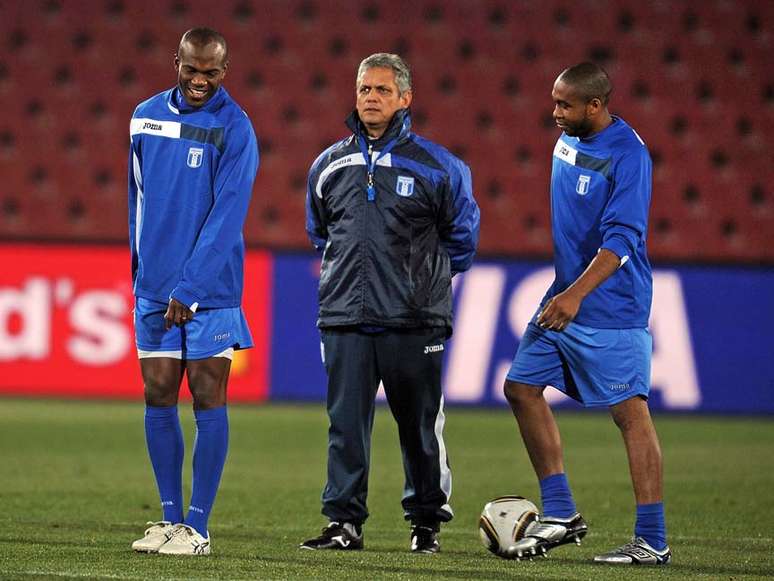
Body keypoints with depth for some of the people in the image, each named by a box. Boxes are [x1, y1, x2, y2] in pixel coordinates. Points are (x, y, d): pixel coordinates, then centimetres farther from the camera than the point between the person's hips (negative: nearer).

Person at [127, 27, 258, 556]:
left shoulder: (234, 128, -9)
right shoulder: (147, 116, 8)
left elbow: (227, 215, -15)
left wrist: (188, 289, -19)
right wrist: (140, 271, 14)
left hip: (210, 290, -5)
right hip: (153, 288, 5)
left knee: (209, 402, -2)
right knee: (158, 399, 5)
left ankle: (198, 527, 1)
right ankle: (170, 518, 13)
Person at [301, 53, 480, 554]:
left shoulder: (436, 166, -1)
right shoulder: (330, 165, 9)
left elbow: (462, 237, 11)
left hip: (413, 322, -3)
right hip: (344, 320, 3)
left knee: (420, 426, 4)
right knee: (346, 423, -1)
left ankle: (427, 520, 15)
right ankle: (345, 521, 2)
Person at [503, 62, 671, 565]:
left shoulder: (627, 154, -17)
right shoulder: (568, 140, 10)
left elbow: (622, 239, -24)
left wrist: (576, 295, -31)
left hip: (610, 309, -9)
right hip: (564, 297, 9)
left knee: (630, 411, -8)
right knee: (522, 388, 9)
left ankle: (653, 542, -6)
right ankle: (560, 514, 16)